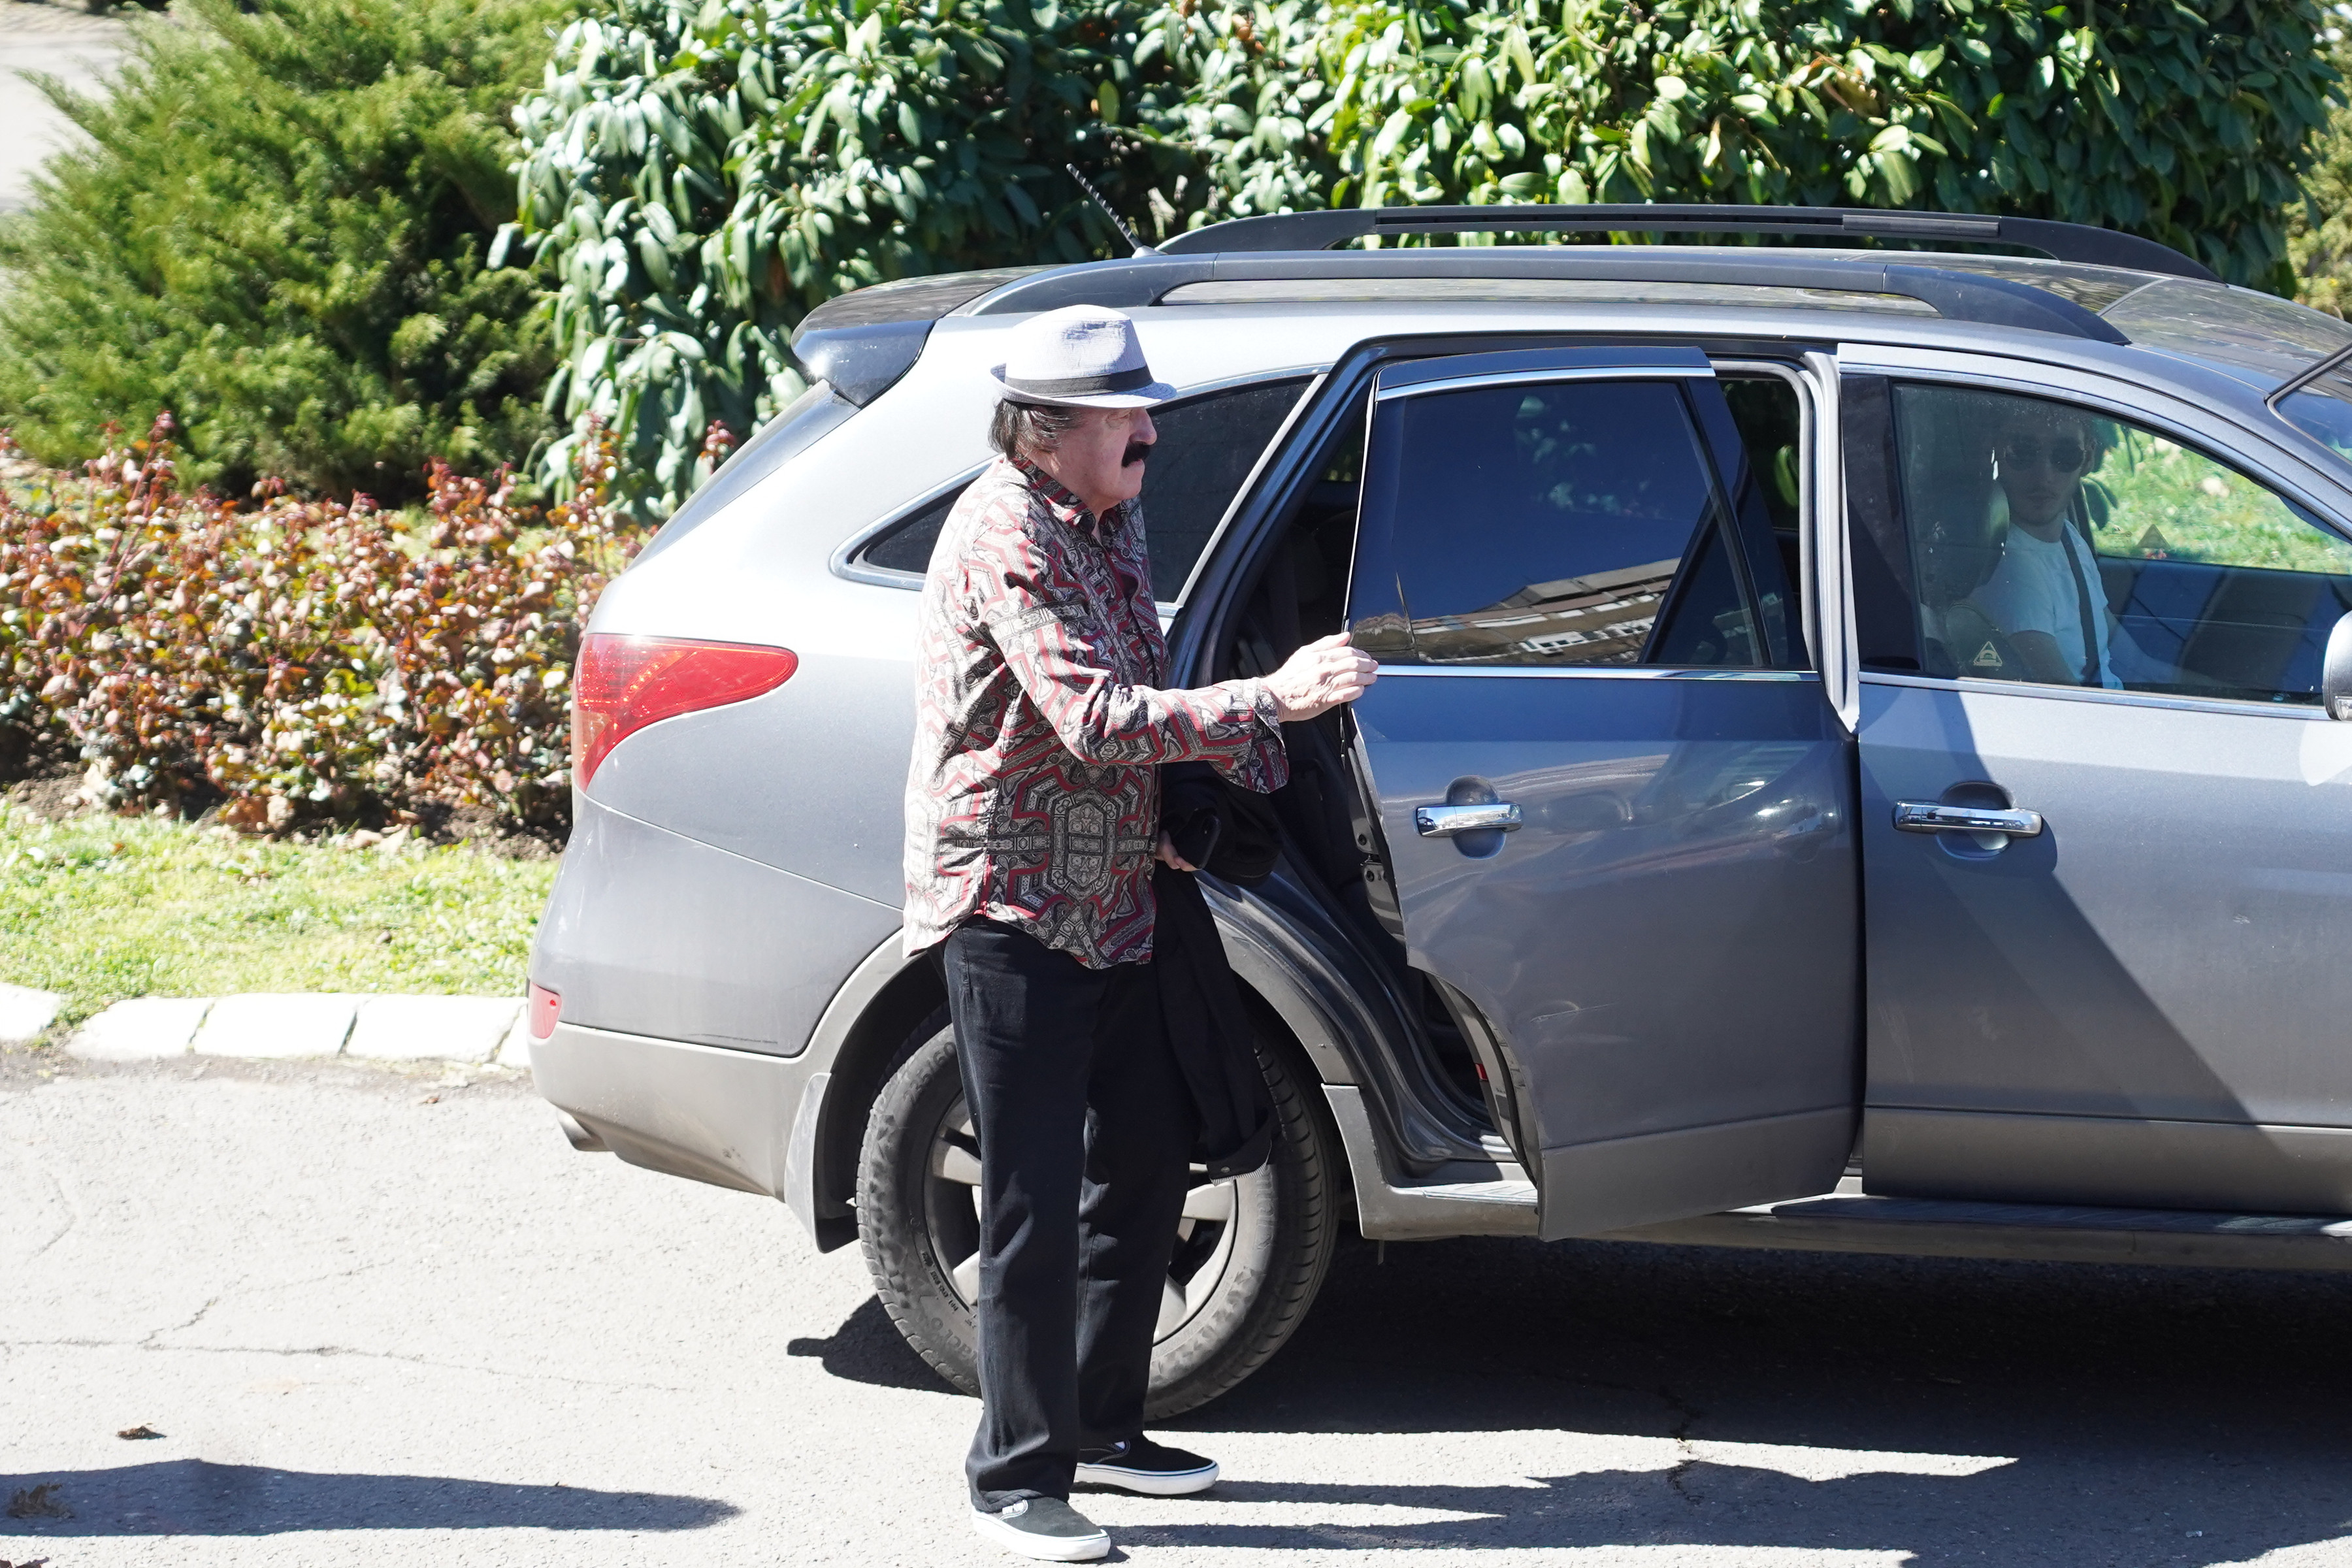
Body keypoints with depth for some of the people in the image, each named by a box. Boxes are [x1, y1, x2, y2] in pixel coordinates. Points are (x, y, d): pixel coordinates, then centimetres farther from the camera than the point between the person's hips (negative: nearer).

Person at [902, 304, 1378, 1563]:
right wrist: (1270, 699, -27)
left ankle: (1102, 1424, 30)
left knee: (1143, 1170, 16)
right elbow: (1098, 720, -26)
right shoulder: (1005, 538, -17)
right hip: (1010, 909, -10)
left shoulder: (1106, 525, 14)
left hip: (1111, 910, 10)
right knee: (1036, 1206, -5)